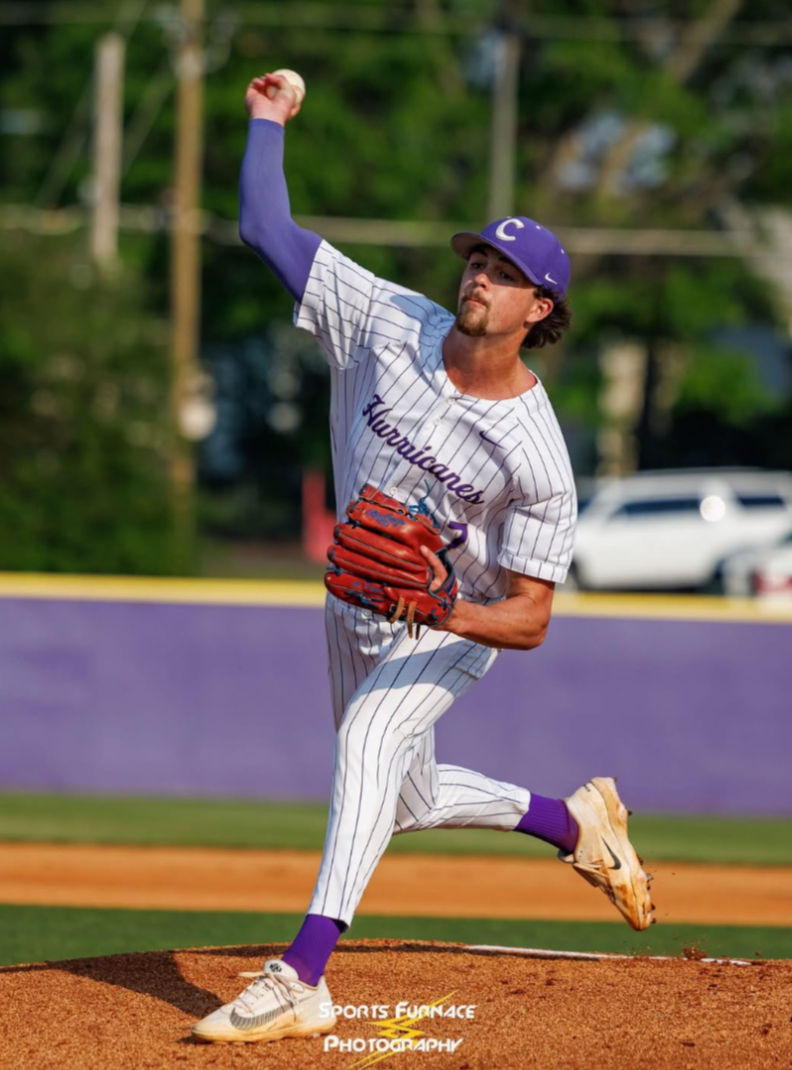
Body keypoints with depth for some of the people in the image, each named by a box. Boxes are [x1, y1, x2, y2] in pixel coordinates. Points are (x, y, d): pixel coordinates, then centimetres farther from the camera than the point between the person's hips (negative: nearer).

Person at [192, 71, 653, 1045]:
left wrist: (446, 615, -43)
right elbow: (266, 228, -10)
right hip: (358, 602, 6)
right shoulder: (386, 323, -16)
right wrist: (268, 122, -13)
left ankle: (301, 981, -42)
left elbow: (530, 618, -26)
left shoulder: (535, 453, -27)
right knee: (406, 805, 19)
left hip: (458, 620, -6)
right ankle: (573, 821, 46)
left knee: (370, 738, -33)